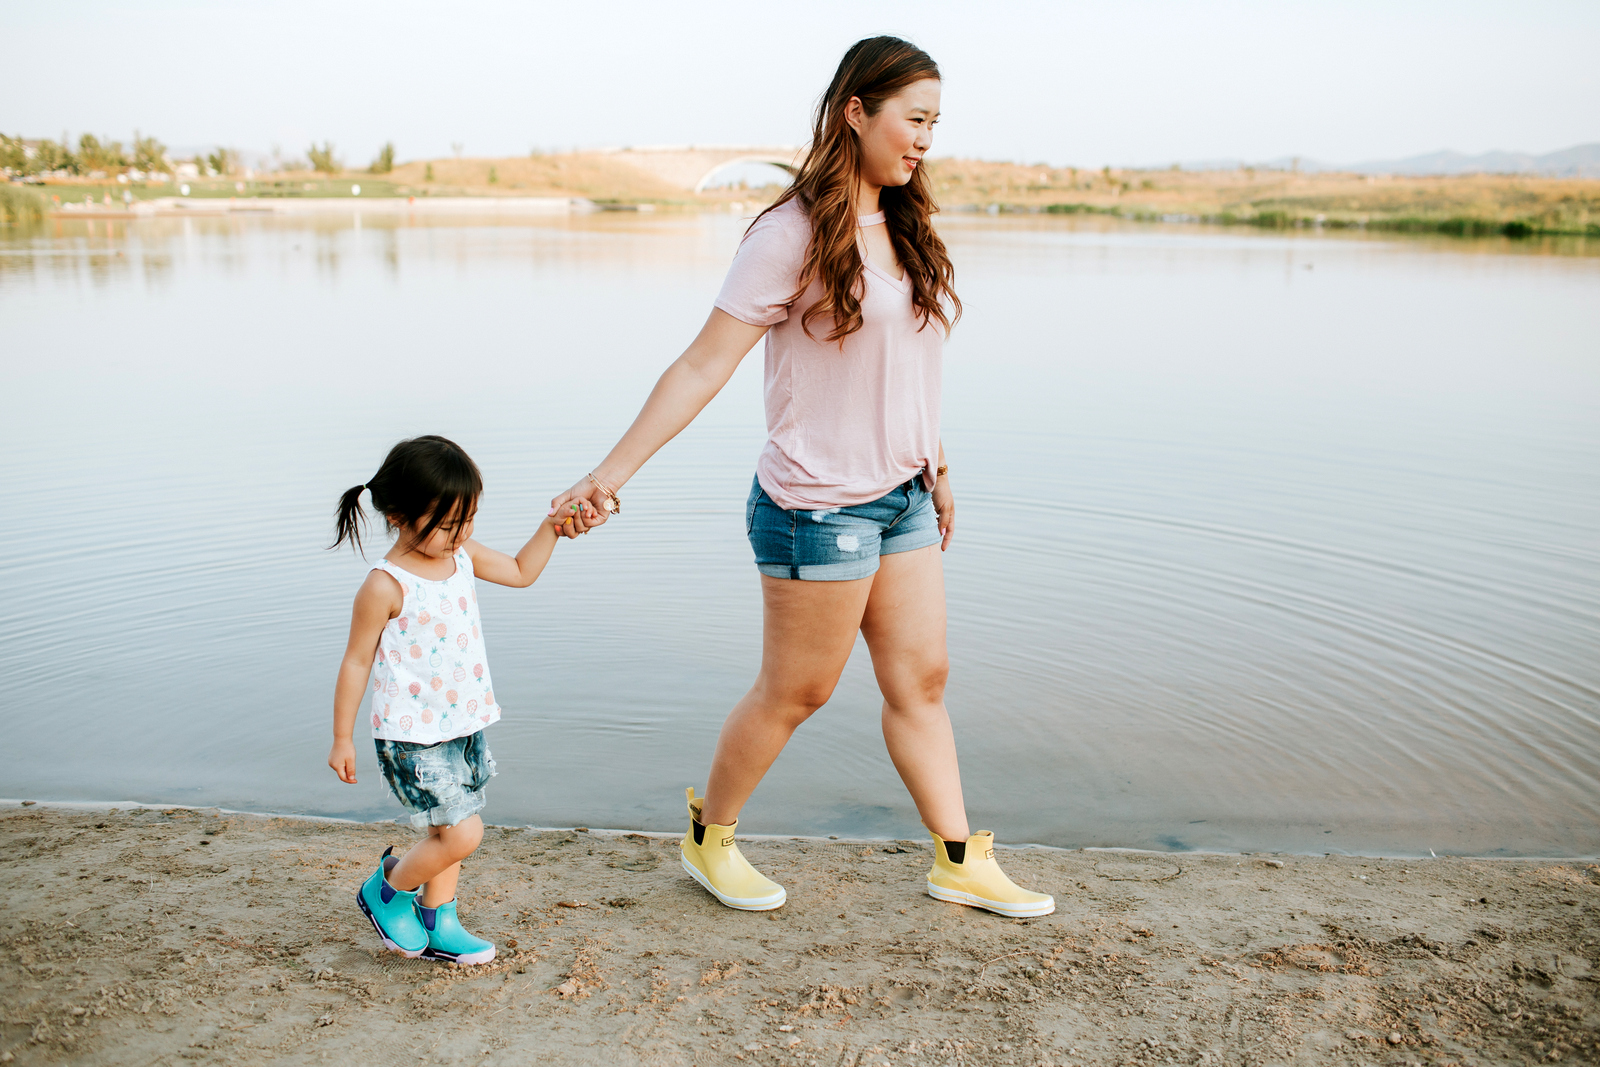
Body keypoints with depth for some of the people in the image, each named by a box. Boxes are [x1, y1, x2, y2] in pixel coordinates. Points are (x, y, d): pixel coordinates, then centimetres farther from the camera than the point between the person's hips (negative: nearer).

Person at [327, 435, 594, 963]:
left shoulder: (462, 556, 1)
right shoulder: (385, 586, -19)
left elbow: (521, 572, 17)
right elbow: (356, 662, -11)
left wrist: (554, 524, 5)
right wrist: (342, 739, -6)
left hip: (465, 725, 7)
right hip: (414, 737, -7)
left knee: (450, 832, 16)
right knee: (462, 832, -9)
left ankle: (437, 925, 32)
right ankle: (386, 890, 16)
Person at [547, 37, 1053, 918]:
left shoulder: (905, 228, 9)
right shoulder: (794, 233, -14)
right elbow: (701, 368, -16)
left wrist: (936, 471, 21)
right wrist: (606, 477, -19)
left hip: (902, 499, 7)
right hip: (819, 509, -7)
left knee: (921, 681, 12)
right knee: (794, 693, 7)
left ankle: (961, 862, 25)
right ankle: (707, 838, 29)